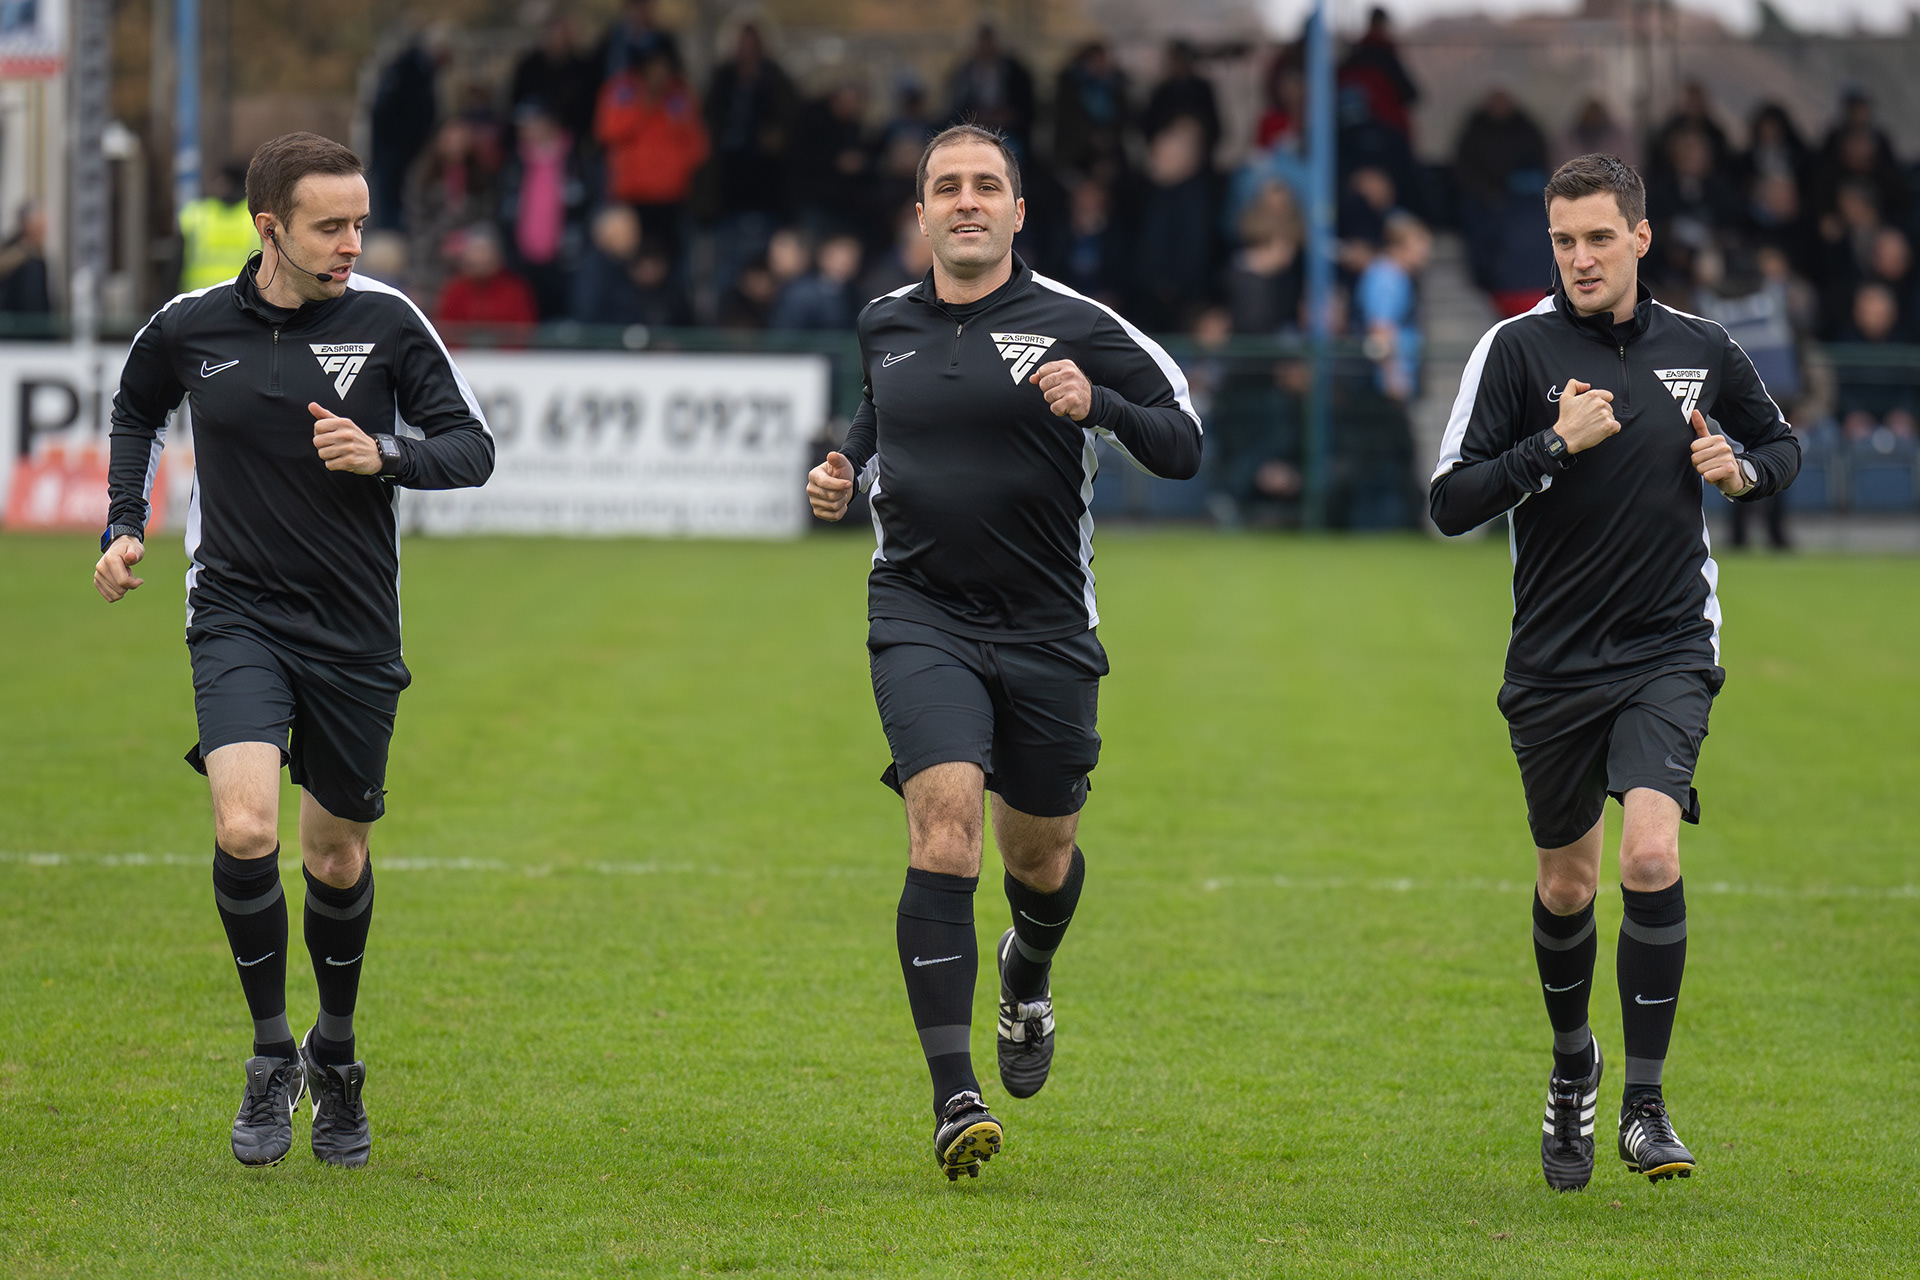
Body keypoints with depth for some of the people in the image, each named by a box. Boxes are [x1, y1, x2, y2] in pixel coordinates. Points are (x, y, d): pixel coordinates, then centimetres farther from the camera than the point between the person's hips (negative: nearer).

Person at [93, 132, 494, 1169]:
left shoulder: (386, 322, -6)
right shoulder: (188, 327, -2)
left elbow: (472, 448, -1)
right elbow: (136, 412, 20)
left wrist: (384, 455, -19)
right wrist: (125, 527, 10)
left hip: (354, 633, 1)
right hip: (237, 616, -1)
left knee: (335, 856, 11)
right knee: (245, 828, -21)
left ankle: (335, 1055, 36)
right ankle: (271, 1055, -1)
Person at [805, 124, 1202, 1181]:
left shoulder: (1073, 327, -5)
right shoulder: (885, 325, 8)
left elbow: (1182, 445, -6)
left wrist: (1096, 404, -24)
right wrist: (844, 470, 8)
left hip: (1046, 633, 0)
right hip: (921, 619, 1)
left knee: (1041, 858, 12)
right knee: (944, 826, -19)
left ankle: (1028, 975, 52)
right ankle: (954, 1099, -21)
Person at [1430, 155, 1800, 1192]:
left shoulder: (1700, 350, 2)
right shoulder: (1518, 348, -6)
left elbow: (1780, 445, 20)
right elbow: (1450, 503, -10)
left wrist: (1745, 469, -3)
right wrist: (1555, 445, -21)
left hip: (1669, 652, 0)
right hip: (1554, 666, 0)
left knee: (1651, 855, -20)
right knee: (1566, 884, 12)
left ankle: (1644, 1101, -11)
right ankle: (1571, 1064, 39)